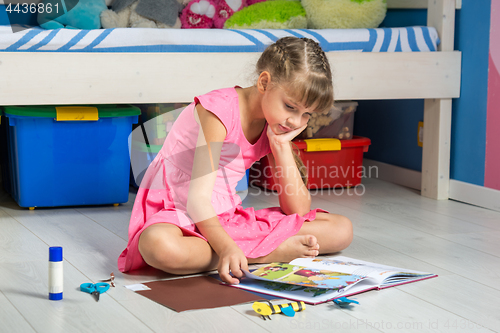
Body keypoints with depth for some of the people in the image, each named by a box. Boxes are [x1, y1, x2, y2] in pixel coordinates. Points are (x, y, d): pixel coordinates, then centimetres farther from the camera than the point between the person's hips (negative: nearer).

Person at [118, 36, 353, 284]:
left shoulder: (275, 127, 2)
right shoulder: (219, 111, -18)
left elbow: (298, 210, -3)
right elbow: (198, 199, -25)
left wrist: (281, 145, -12)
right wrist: (227, 247, -41)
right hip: (180, 215, -5)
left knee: (342, 229, -5)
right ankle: (276, 250, -29)